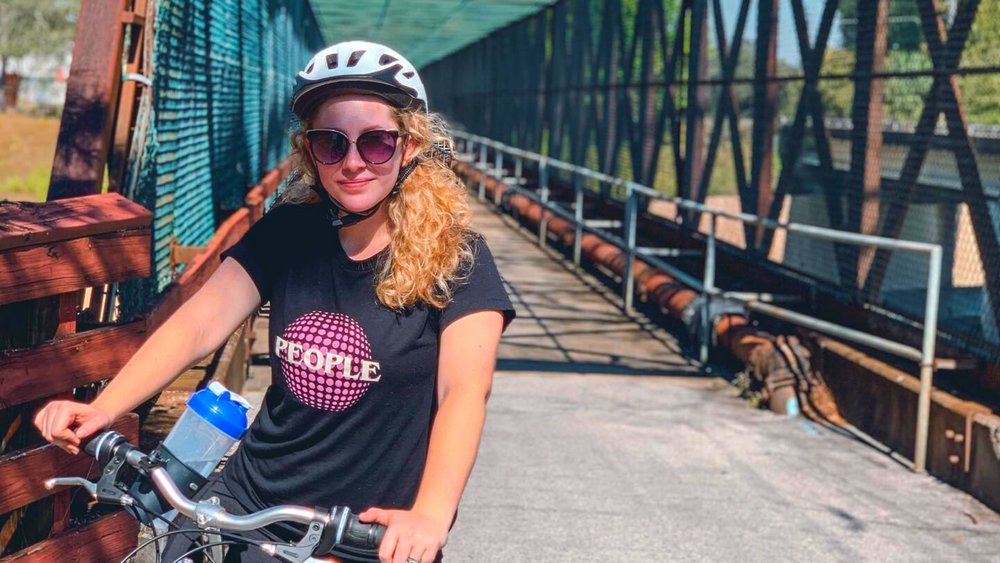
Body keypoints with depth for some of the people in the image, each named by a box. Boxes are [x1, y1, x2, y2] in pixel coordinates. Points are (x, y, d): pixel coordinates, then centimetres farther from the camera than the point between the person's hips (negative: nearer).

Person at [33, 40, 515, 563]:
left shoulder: (454, 258, -12)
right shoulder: (287, 233, -1)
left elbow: (465, 390, -24)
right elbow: (199, 322, -10)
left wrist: (430, 516, -40)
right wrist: (102, 408, -25)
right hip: (249, 499, 3)